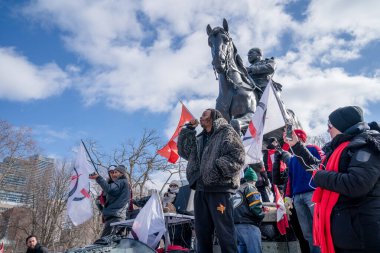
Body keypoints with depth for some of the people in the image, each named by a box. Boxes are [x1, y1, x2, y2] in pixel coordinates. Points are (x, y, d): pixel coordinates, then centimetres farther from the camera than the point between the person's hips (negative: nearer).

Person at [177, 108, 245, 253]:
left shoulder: (226, 133, 0)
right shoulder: (199, 139, 23)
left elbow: (238, 157, -10)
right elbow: (183, 151, 20)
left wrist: (218, 168, -21)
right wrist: (189, 129, 16)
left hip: (219, 188, -7)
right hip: (201, 189, 8)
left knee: (224, 231, -4)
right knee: (202, 231, 14)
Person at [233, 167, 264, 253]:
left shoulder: (237, 190, 24)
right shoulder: (250, 188, 1)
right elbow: (256, 207, -13)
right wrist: (261, 215, 5)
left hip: (235, 225, 8)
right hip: (247, 225, -8)